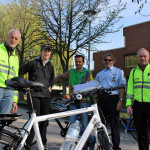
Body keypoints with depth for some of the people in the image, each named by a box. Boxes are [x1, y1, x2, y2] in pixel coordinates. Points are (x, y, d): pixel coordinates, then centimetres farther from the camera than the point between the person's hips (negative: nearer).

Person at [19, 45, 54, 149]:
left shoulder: (50, 66, 12)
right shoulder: (33, 63, -3)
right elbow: (21, 72, 2)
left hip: (46, 95, 5)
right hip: (34, 95, -5)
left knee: (44, 119, 8)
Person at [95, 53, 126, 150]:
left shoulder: (118, 71, 9)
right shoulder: (99, 74, 21)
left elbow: (122, 87, 0)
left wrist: (120, 101, -11)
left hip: (113, 99, -4)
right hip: (101, 99, 4)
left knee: (114, 124, -1)